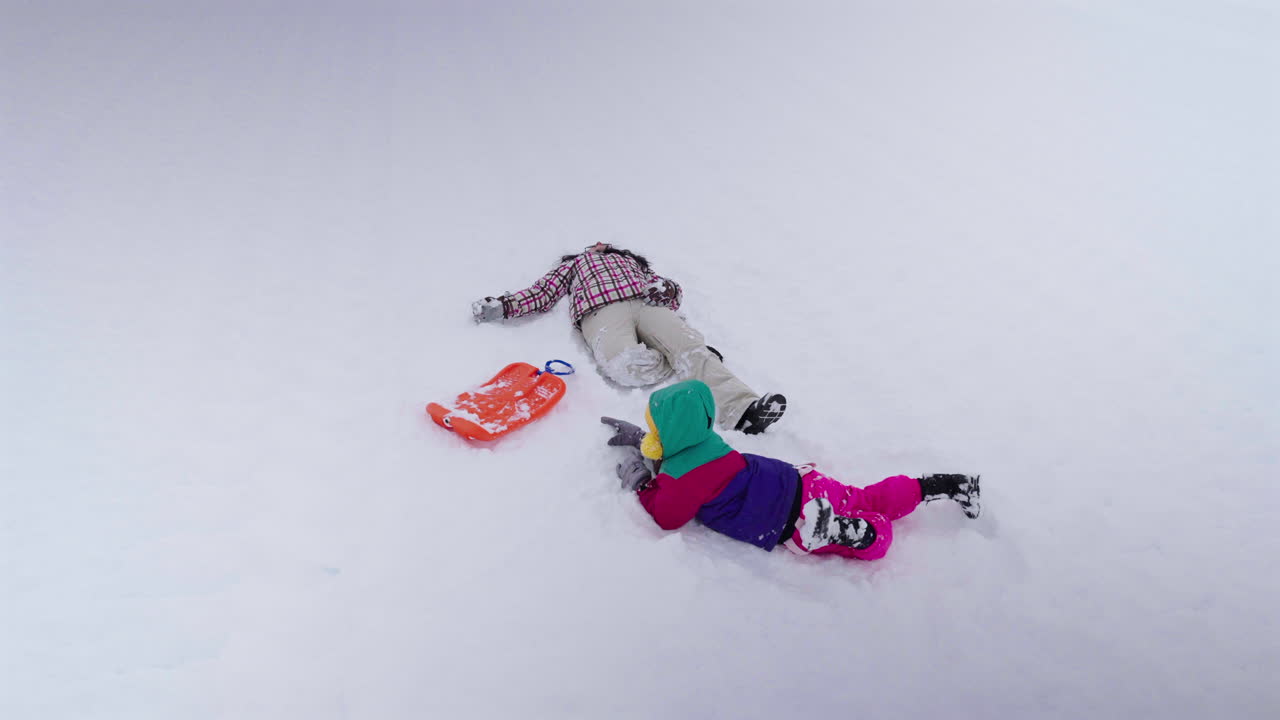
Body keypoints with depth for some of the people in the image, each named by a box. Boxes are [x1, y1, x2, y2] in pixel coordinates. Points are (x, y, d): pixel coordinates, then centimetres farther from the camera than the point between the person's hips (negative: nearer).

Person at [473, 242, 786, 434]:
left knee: (690, 346, -30)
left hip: (646, 304, 2)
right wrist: (504, 305, 9)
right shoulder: (575, 263, 41)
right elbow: (542, 293, 26)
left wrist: (664, 288, 2)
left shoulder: (629, 260, 41)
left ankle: (742, 408, -46)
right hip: (603, 310, -2)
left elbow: (671, 287, 27)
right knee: (626, 365, -38)